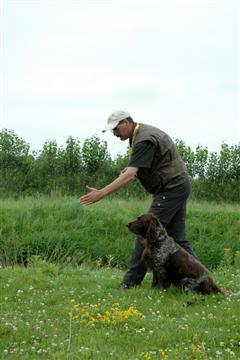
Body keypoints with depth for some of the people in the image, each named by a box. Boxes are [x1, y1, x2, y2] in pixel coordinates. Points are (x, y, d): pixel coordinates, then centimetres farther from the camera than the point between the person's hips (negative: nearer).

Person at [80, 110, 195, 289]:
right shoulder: (144, 132, 13)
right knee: (176, 237, 11)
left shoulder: (144, 140, -20)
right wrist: (132, 168, 8)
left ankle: (132, 281, -7)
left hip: (170, 189, -11)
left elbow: (129, 175, -30)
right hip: (179, 186, 11)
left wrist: (101, 193, -35)